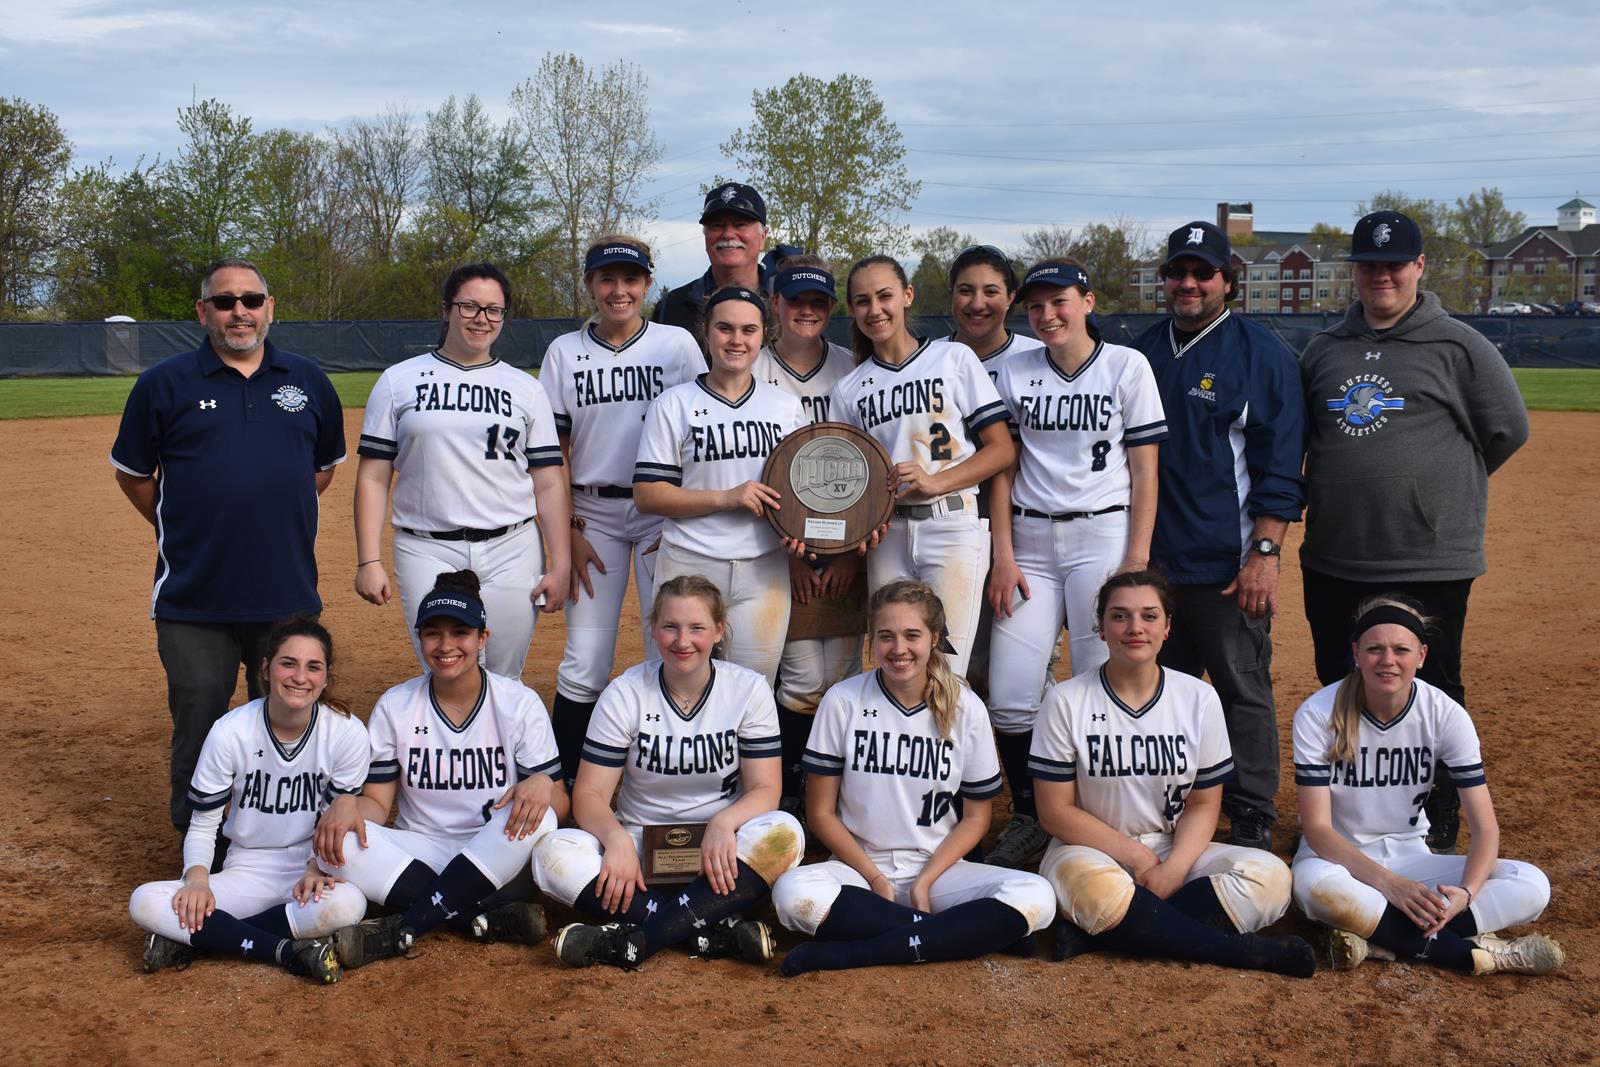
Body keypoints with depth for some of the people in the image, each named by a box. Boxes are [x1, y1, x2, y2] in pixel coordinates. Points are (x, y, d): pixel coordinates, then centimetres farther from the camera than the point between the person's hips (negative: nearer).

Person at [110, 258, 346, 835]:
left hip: (289, 591, 2)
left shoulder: (308, 381, 7)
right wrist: (185, 529, 7)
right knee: (199, 717, 4)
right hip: (193, 596, -2)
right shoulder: (164, 384, 0)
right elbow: (133, 474, 10)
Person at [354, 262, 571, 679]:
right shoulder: (398, 380, 8)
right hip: (426, 553, -1)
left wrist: (560, 565, -1)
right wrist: (369, 561, -4)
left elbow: (549, 483, 7)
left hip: (510, 553, 1)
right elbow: (373, 476, 4)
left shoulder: (527, 389, 11)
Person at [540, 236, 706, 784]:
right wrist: (568, 531, -2)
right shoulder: (564, 352, 6)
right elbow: (553, 452, 5)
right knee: (584, 667, -1)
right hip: (592, 514, 1)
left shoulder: (678, 344, 2)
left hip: (665, 512, -1)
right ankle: (563, 789, 10)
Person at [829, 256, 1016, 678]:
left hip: (952, 527, -3)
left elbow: (1002, 449, 0)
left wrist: (936, 482, -14)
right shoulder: (849, 389, 13)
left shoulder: (954, 358, 4)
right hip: (885, 535, 3)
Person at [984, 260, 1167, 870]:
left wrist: (1136, 560, -7)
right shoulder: (1014, 374, 9)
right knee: (1010, 698, -4)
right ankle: (1029, 819, 14)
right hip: (1029, 544, 3)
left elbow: (1145, 470, 0)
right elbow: (1002, 468, 9)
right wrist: (1003, 557, 0)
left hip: (1103, 537, -2)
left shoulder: (1127, 367, 2)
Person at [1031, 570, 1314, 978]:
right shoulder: (1066, 701, -7)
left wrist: (1172, 869, -17)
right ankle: (1246, 952, -27)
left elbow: (1203, 805, 2)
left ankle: (1096, 933, -29)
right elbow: (1055, 810, -7)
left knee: (1270, 876, -23)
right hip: (1093, 848, -3)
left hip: (1175, 850, 4)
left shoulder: (1200, 699, 0)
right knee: (1098, 890, -40)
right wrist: (1136, 857, -15)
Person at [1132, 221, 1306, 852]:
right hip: (1152, 559, 6)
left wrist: (1265, 552, -15)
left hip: (1228, 563, -5)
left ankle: (1253, 822, 11)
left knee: (1244, 692, 1)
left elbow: (1281, 466, -8)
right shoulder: (1144, 352, 12)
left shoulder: (1263, 354, -4)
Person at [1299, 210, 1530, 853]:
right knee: (1340, 688, 13)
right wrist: (1358, 486, 10)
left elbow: (1508, 428, 4)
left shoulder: (1458, 345, -2)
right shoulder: (1324, 348, 11)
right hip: (1333, 560, 5)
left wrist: (1443, 486, 8)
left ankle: (1440, 834, 14)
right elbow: (1297, 437, 21)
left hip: (1429, 563, -5)